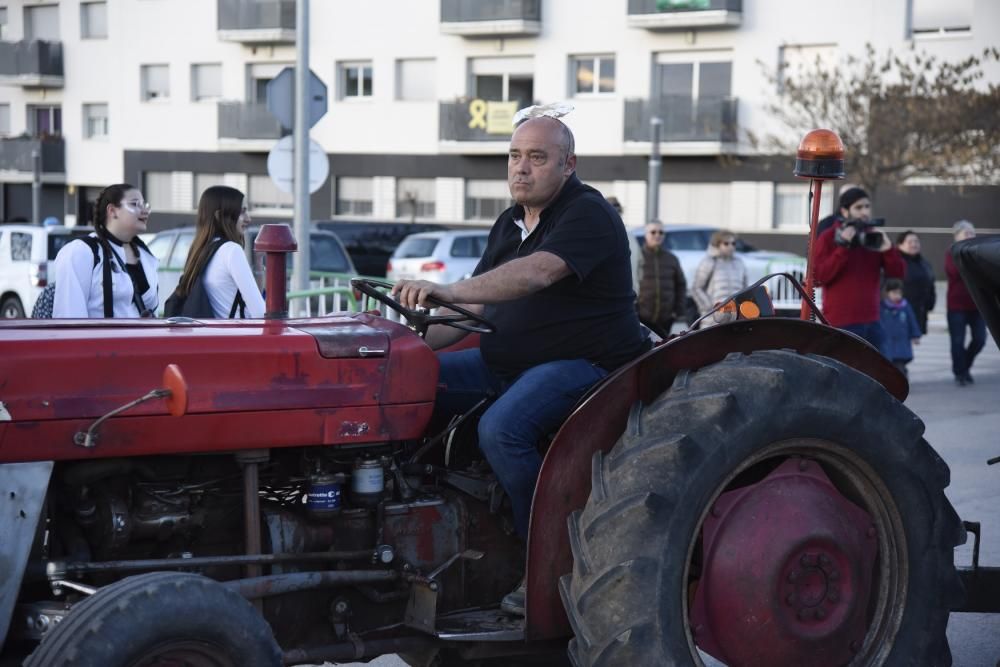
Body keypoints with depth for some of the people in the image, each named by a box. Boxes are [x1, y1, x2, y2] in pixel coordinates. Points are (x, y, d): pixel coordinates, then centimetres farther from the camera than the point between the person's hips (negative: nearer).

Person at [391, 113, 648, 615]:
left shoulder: (588, 214, -13)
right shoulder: (509, 225, 14)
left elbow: (537, 274, -32)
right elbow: (477, 306, 14)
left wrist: (448, 290, -43)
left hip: (587, 364, -8)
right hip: (510, 362, 9)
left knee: (501, 428, -33)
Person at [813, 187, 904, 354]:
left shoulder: (874, 237, 13)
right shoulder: (828, 238, -2)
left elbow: (898, 272, 9)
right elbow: (821, 275, -14)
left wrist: (888, 249, -9)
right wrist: (843, 247, -18)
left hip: (871, 321, 6)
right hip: (841, 324, -6)